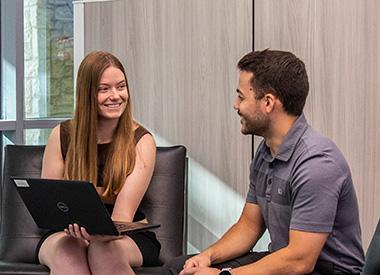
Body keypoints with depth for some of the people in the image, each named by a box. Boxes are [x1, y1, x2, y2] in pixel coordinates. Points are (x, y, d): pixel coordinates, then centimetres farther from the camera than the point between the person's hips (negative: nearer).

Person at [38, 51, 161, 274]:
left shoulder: (141, 141, -8)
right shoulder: (62, 136, -2)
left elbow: (122, 216, -18)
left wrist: (100, 232, -42)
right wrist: (72, 225, -26)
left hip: (127, 237, -1)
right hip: (65, 233, 1)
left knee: (105, 248, -36)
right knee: (67, 251, -35)